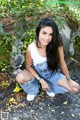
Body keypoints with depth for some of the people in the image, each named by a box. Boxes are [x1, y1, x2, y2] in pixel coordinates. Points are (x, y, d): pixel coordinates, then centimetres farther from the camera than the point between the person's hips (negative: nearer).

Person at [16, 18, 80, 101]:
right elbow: (29, 66, -13)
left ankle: (49, 87, 8)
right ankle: (33, 90, 1)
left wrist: (68, 79, -2)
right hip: (37, 74, -1)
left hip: (52, 75, 2)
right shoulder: (31, 48, -28)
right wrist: (41, 81, -22)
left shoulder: (57, 45, -26)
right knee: (20, 78, -32)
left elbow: (62, 63, -12)